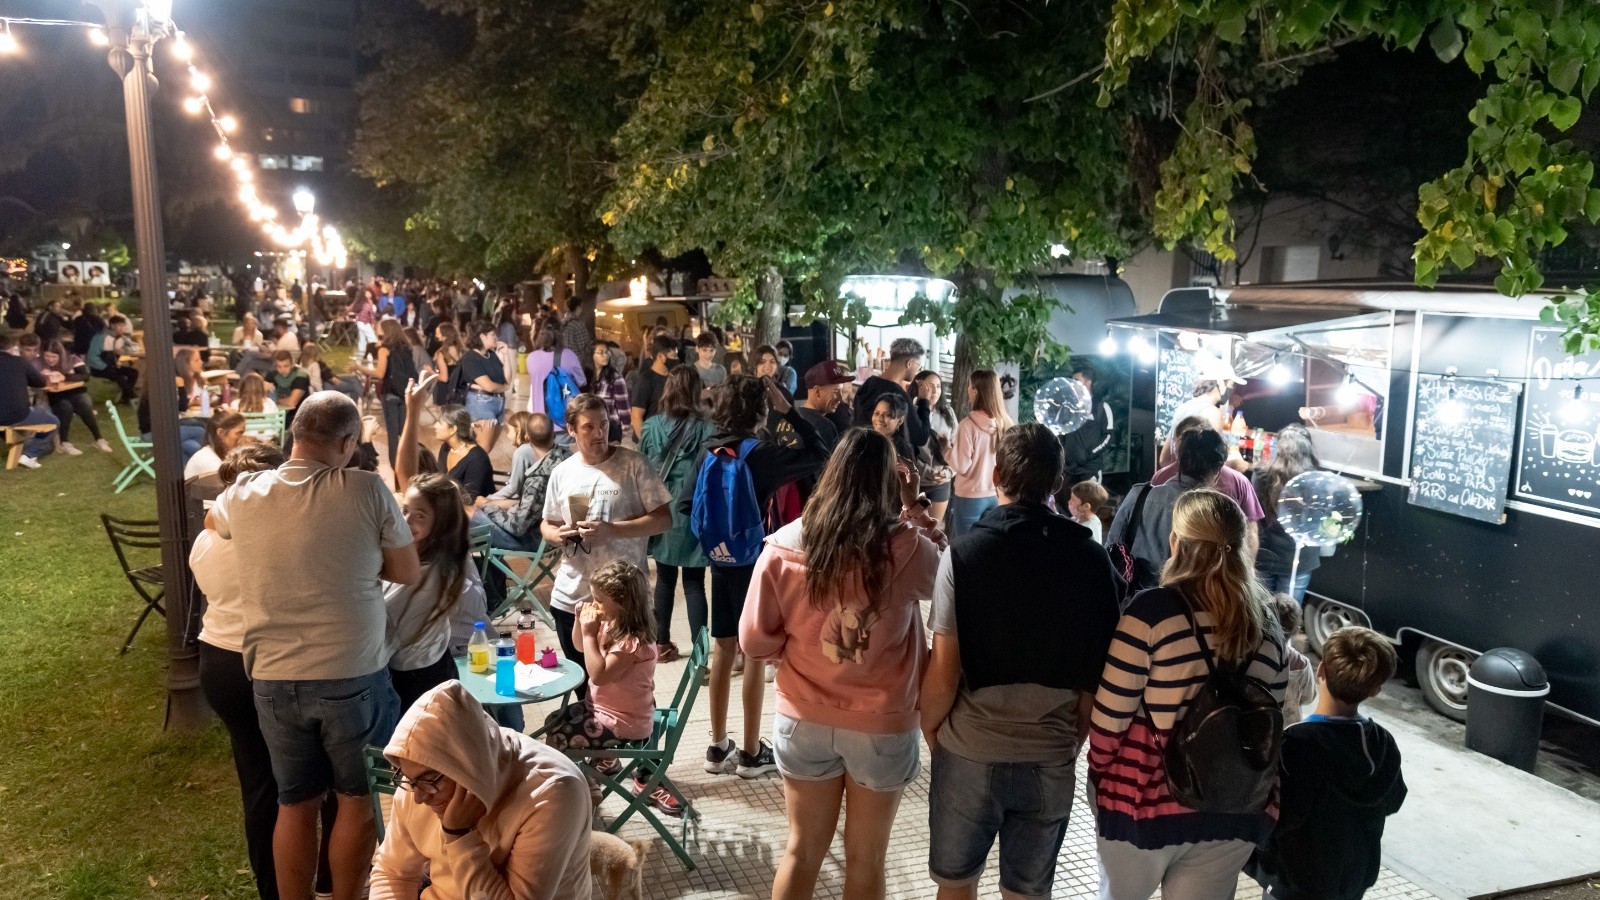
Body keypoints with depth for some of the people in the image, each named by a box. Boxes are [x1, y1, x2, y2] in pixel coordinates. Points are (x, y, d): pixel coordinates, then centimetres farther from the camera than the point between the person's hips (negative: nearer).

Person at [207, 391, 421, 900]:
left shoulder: (244, 494, -1)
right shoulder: (366, 490, -12)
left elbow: (211, 522, 24)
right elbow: (410, 573, -3)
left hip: (273, 679, 3)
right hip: (354, 676, -3)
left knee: (295, 805, 16)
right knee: (358, 801, 13)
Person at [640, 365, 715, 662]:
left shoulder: (651, 426, -4)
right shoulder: (706, 429, -11)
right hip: (693, 515, -2)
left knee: (665, 580, 16)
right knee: (694, 585, 4)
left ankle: (662, 644, 25)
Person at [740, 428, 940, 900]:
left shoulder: (785, 545, -14)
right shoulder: (907, 549, -19)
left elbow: (754, 640, -5)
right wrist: (911, 511, 6)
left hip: (804, 720, 2)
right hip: (883, 725, -1)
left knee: (802, 851, 20)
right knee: (865, 860, 18)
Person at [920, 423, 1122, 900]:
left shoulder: (964, 553, -15)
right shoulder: (1093, 560, -8)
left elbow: (943, 677, -15)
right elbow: (1100, 673, -2)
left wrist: (929, 729, 4)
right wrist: (1076, 739, 14)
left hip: (970, 754, -2)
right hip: (1052, 760, 2)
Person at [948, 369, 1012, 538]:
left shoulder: (968, 424, -15)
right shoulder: (1006, 423, -2)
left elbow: (962, 466, -13)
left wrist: (948, 448, 2)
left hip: (970, 497, -5)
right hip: (997, 496, 5)